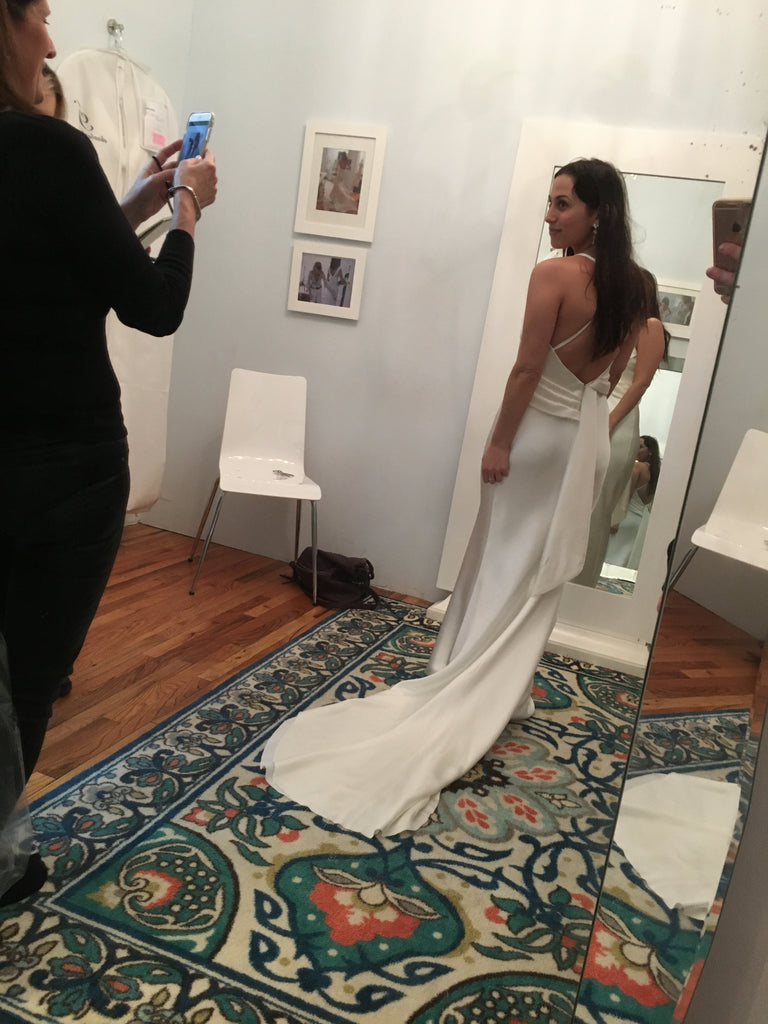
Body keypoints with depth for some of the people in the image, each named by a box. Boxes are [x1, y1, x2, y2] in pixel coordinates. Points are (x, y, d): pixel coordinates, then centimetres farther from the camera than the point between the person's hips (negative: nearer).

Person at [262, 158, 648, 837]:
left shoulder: (554, 274, -18)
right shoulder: (632, 285, 3)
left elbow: (528, 369, -19)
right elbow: (613, 373, 10)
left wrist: (499, 442, -13)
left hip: (541, 434, -6)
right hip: (588, 437, 6)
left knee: (504, 567, 5)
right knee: (543, 574, 12)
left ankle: (465, 687, 16)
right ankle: (506, 691, 23)